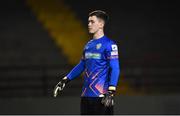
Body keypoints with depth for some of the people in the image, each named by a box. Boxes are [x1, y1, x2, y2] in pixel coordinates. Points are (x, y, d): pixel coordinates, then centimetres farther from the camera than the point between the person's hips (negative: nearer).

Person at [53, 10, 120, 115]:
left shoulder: (109, 44, -8)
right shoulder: (89, 45, 16)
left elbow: (115, 69, -14)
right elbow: (81, 66, 26)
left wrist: (111, 92, -23)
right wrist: (64, 81, 23)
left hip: (101, 95, -8)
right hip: (86, 94, 8)